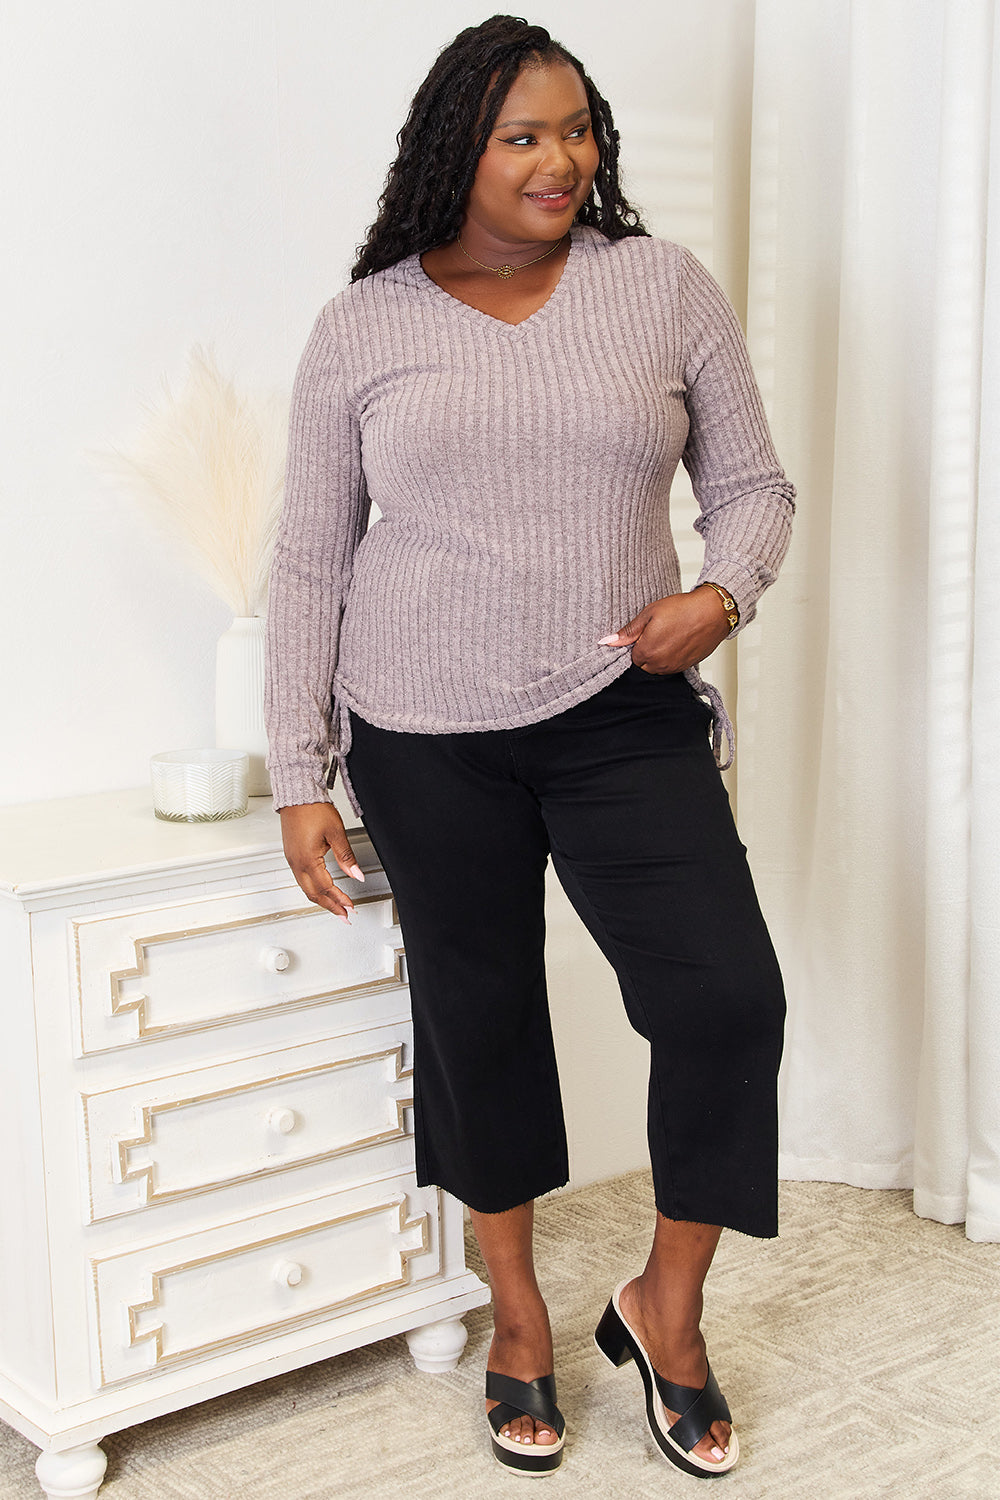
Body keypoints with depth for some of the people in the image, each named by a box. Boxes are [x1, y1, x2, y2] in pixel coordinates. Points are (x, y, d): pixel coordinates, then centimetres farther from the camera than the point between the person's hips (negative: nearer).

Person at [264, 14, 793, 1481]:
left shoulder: (666, 287, 2)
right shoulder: (361, 328, 1)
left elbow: (753, 485, 8)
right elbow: (311, 564, 3)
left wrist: (719, 594, -13)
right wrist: (301, 775, -1)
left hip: (625, 716, 1)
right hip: (425, 736, 0)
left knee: (728, 995, -9)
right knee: (478, 1013, 10)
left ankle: (669, 1303, 15)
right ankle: (519, 1313, 32)